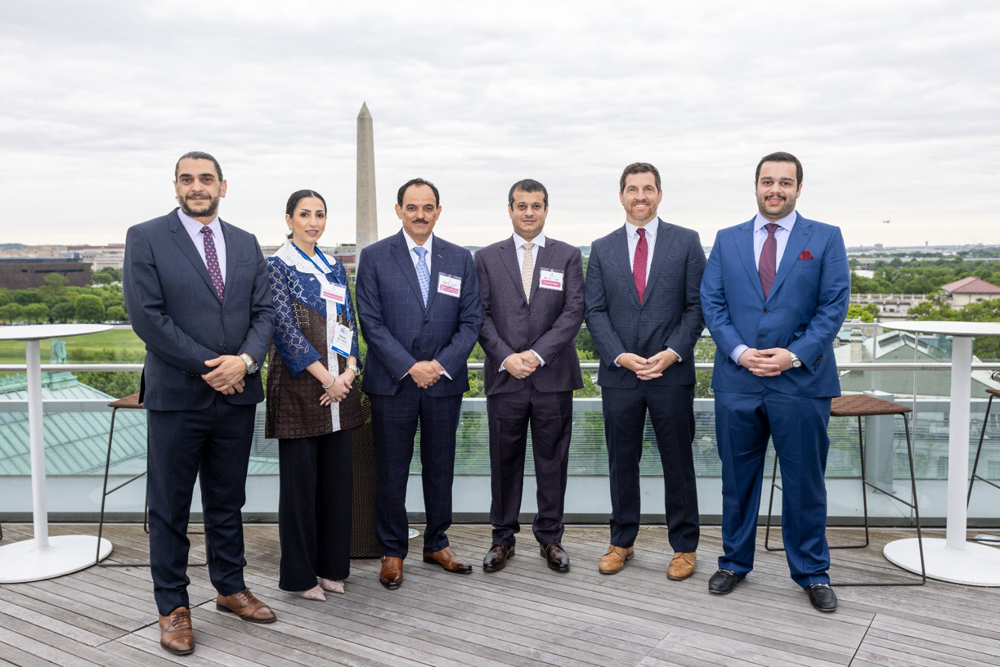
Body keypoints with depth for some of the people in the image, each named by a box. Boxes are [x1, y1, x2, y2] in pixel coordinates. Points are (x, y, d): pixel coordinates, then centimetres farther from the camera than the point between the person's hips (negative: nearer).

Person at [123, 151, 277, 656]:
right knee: (170, 506, 7)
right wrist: (209, 367, -15)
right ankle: (173, 607, 21)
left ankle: (230, 588, 32)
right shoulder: (145, 238, -4)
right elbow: (147, 316, -12)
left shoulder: (245, 244, 10)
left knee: (227, 501, 16)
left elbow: (264, 311, 6)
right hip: (177, 395, -4)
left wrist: (245, 359, -13)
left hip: (237, 393, 4)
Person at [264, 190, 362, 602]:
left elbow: (349, 321, 11)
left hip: (339, 385, 6)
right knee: (300, 478, 2)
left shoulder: (334, 267, 15)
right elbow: (285, 327, -11)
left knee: (337, 475, 9)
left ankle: (331, 565, 23)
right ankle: (299, 573, 15)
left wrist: (349, 371, -5)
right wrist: (326, 378, -14)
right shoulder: (277, 266, -3)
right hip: (299, 383, -5)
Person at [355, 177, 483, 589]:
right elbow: (371, 321, -6)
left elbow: (471, 321, 3)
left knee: (440, 466, 12)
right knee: (391, 471, 5)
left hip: (445, 381, 2)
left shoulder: (460, 259, 7)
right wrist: (410, 367, -14)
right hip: (392, 382, -2)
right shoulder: (374, 257, -1)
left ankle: (436, 543, 29)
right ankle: (392, 551, 21)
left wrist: (441, 365, -10)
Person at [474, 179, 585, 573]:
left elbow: (574, 312, -3)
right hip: (504, 377, 0)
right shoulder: (487, 258, 8)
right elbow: (481, 315, 2)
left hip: (553, 377, 0)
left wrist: (537, 354, -13)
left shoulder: (568, 256, 6)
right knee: (504, 460, 7)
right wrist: (506, 357, -12)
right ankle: (503, 538, 20)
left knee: (552, 460, 7)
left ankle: (550, 537, 21)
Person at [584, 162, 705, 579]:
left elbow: (697, 305, -1)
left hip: (672, 372, -1)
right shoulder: (602, 249, 8)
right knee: (622, 463, 11)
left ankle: (684, 546, 22)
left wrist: (673, 352, -13)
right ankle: (622, 542, 25)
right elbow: (595, 311, 4)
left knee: (678, 462, 7)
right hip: (619, 374, 2)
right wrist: (620, 356, -10)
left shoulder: (686, 242, 3)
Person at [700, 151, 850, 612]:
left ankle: (812, 573, 24)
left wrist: (795, 355, -14)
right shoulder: (727, 240, 10)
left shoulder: (825, 239, 5)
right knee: (737, 479, 12)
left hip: (802, 381, -1)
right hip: (736, 382, 2)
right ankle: (735, 563, 28)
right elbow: (711, 302, 4)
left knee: (804, 483, 7)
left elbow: (834, 306, -2)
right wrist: (738, 351, -11)